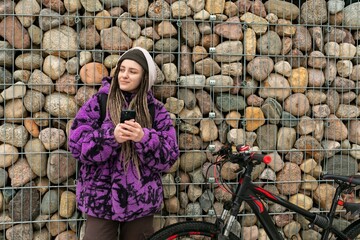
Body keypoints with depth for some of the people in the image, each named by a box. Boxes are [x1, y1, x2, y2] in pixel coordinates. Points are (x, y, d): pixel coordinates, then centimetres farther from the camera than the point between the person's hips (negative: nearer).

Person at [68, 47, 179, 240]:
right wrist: (111, 137, -23)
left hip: (141, 202, 2)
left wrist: (144, 138, -22)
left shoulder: (156, 111, 2)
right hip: (100, 199, -1)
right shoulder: (97, 103, 0)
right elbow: (76, 145, -8)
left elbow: (169, 157, -5)